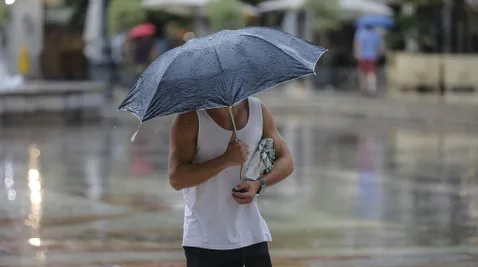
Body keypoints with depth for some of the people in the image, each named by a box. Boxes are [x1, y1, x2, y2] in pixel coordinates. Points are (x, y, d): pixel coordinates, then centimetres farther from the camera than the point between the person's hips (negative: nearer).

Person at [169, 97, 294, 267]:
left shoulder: (258, 110, 6)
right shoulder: (191, 117, -8)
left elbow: (286, 161, 11)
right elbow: (176, 178, -16)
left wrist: (259, 184, -8)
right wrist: (226, 160, -22)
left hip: (252, 234, 4)